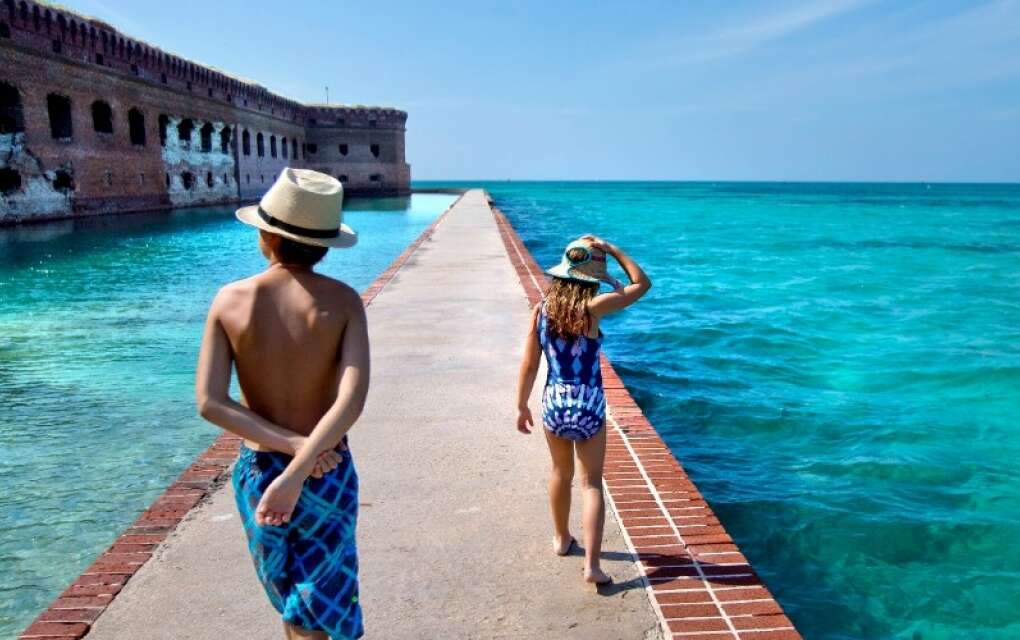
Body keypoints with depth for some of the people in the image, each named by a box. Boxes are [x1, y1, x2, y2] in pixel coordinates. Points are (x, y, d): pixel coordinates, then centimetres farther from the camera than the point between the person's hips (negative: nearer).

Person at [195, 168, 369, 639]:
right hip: (328, 473, -1)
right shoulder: (343, 301, -15)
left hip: (257, 472, 2)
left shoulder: (230, 300, -10)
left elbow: (209, 402, -15)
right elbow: (353, 399, -26)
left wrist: (290, 444, -16)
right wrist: (298, 472, -25)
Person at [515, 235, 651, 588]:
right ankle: (592, 565, 2)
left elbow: (529, 366, -1)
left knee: (561, 473, 25)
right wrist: (610, 249, -3)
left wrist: (522, 405, 10)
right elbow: (642, 283, -5)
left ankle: (561, 538, 44)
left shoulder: (541, 310, -5)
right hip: (589, 408, -3)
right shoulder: (591, 308, -16)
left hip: (554, 404, 4)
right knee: (591, 483, 8)